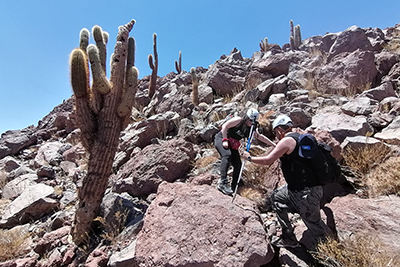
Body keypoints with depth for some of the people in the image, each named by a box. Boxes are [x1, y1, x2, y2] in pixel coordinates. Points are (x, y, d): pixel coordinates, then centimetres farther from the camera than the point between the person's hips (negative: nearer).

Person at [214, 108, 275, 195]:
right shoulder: (238, 120, -15)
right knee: (227, 155, -35)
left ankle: (233, 188, 9)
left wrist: (274, 145, 15)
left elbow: (260, 137, 13)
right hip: (221, 138, -7)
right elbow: (224, 126, -19)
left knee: (238, 165, -1)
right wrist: (225, 140, -24)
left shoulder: (251, 129, 5)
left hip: (232, 145, 8)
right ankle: (223, 182, -39)